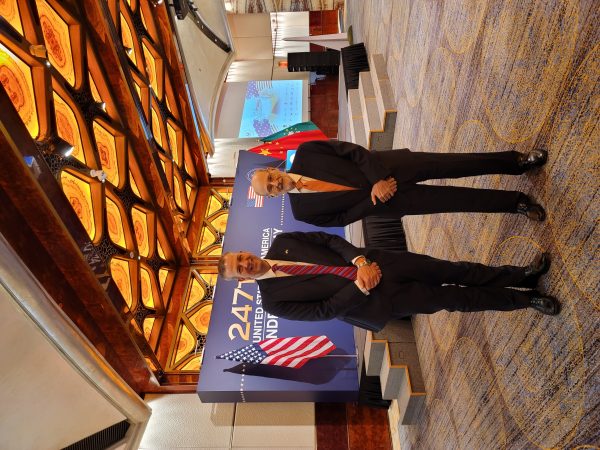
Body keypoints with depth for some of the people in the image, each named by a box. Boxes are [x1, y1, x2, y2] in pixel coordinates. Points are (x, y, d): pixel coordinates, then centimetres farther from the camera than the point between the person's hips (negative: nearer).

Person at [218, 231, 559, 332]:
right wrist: (359, 286, -19)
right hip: (376, 298, -3)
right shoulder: (274, 300, -7)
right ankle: (526, 299, 20)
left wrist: (360, 261, -17)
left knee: (451, 271, 2)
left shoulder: (281, 242, 2)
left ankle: (522, 275, 22)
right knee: (450, 298, 0)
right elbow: (326, 309, -10)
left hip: (373, 264, 3)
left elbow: (330, 240, -1)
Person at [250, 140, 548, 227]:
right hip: (376, 200, 0)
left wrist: (379, 177, -21)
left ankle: (517, 161, 18)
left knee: (450, 165, -6)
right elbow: (343, 217, -4)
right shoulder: (303, 210, -8)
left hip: (384, 167, 0)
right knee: (447, 200, -4)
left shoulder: (305, 153, -10)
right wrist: (372, 198, -15)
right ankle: (515, 202, 15)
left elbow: (353, 151, -10)